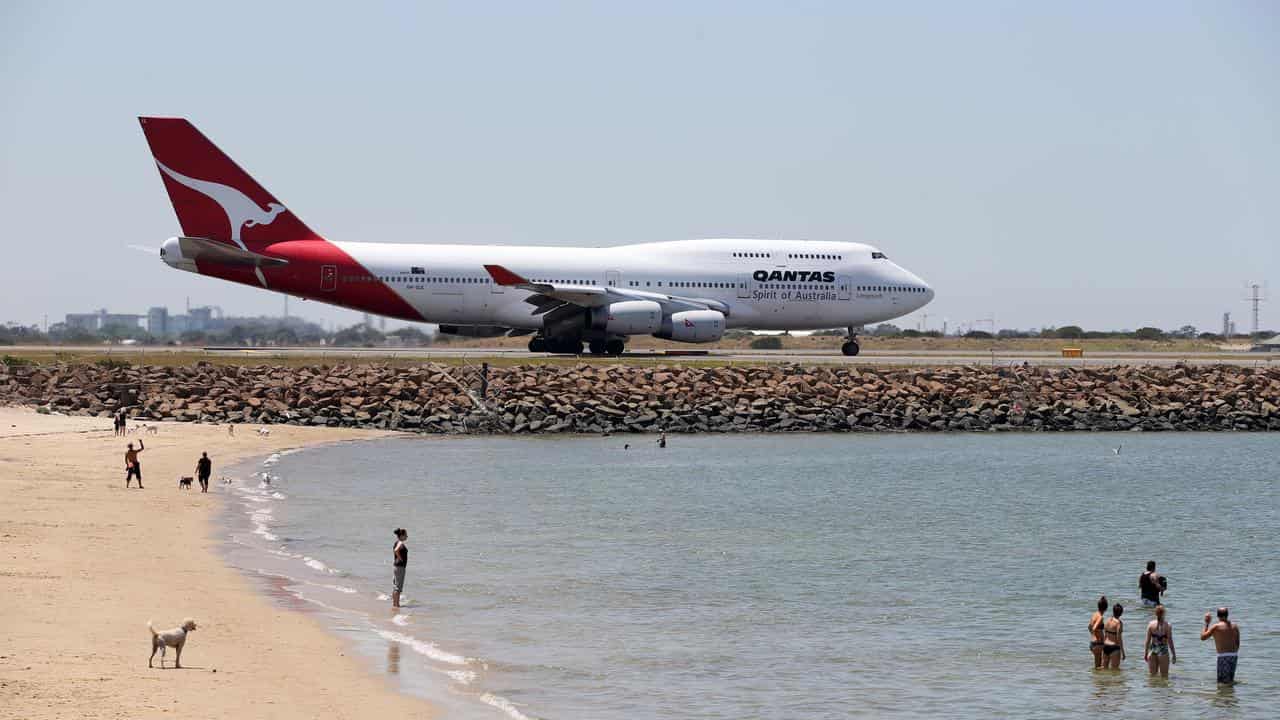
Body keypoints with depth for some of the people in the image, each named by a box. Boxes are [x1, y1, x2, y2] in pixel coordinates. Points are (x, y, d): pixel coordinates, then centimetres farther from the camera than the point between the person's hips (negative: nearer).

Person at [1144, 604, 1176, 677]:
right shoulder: (1168, 626, -10)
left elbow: (1147, 640, 0)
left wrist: (1145, 653, 9)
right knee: (1164, 676, 5)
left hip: (1152, 652, 3)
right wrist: (1173, 655, 1)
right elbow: (1170, 642, -8)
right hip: (1163, 652, -3)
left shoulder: (1151, 624, -3)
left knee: (1152, 675, 13)